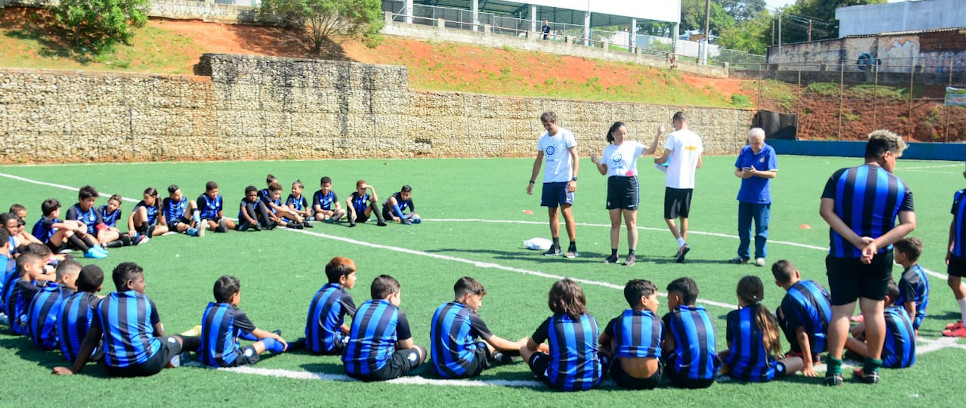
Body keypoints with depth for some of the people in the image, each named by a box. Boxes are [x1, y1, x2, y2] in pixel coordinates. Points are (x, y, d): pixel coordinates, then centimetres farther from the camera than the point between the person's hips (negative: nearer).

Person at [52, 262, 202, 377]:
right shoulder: (146, 302, 5)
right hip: (148, 365, -3)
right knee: (178, 339, 24)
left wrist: (73, 370, 17)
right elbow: (160, 334, 17)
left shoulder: (103, 305, 10)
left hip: (115, 369, 3)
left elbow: (90, 340, 10)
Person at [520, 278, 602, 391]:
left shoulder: (551, 323, -4)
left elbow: (531, 346, 13)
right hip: (593, 381, 3)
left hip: (561, 384, -3)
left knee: (524, 348, 16)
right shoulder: (591, 320, 2)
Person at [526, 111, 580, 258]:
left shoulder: (566, 135, -6)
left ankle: (573, 247, -6)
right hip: (548, 181, 6)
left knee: (566, 211, -11)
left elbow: (575, 157, -8)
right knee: (552, 213, 5)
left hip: (564, 180, -6)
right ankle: (556, 247, 11)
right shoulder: (543, 138, 11)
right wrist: (532, 181, 15)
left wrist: (574, 179, -18)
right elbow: (538, 161, 19)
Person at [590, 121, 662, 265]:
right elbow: (604, 171, 16)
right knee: (615, 223, 7)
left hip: (629, 183, -4)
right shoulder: (608, 149, 14)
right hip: (613, 184, 4)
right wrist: (597, 162, -3)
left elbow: (650, 150, -13)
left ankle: (632, 255, 3)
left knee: (631, 223, -1)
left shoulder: (633, 145, 2)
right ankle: (614, 254, 13)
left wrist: (657, 135, -26)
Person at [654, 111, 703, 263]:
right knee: (684, 217, 15)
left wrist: (656, 159, 15)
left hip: (674, 184, -6)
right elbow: (699, 164, 14)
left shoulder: (674, 136, -11)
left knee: (669, 217, -1)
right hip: (689, 184, 6)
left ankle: (682, 244, -18)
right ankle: (681, 250, 18)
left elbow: (663, 159, -8)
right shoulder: (696, 138, 7)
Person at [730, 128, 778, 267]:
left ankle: (760, 256, 13)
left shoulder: (769, 151, -6)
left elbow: (773, 173, -11)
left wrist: (755, 172, -22)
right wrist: (741, 174, -13)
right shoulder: (745, 151, 6)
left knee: (761, 229, 2)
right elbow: (736, 171, 10)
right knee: (743, 227, 10)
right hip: (744, 196, 4)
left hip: (761, 198, -4)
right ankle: (743, 255, 21)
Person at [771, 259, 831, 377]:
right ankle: (813, 355, 17)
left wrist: (808, 364, -15)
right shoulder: (814, 284, 3)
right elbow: (832, 305, 13)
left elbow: (801, 333, -18)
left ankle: (799, 353, 7)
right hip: (833, 339, 6)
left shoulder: (790, 300, -16)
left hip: (818, 344, -6)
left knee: (781, 312, 3)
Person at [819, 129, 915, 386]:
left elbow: (826, 210, -13)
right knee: (874, 310, 11)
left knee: (841, 311, 5)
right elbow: (909, 223, -11)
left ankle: (834, 368, 2)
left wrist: (856, 240, -16)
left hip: (842, 257, 0)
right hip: (880, 259, 0)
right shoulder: (899, 186, -2)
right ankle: (872, 368, 19)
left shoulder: (840, 177, -2)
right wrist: (876, 244, -17)